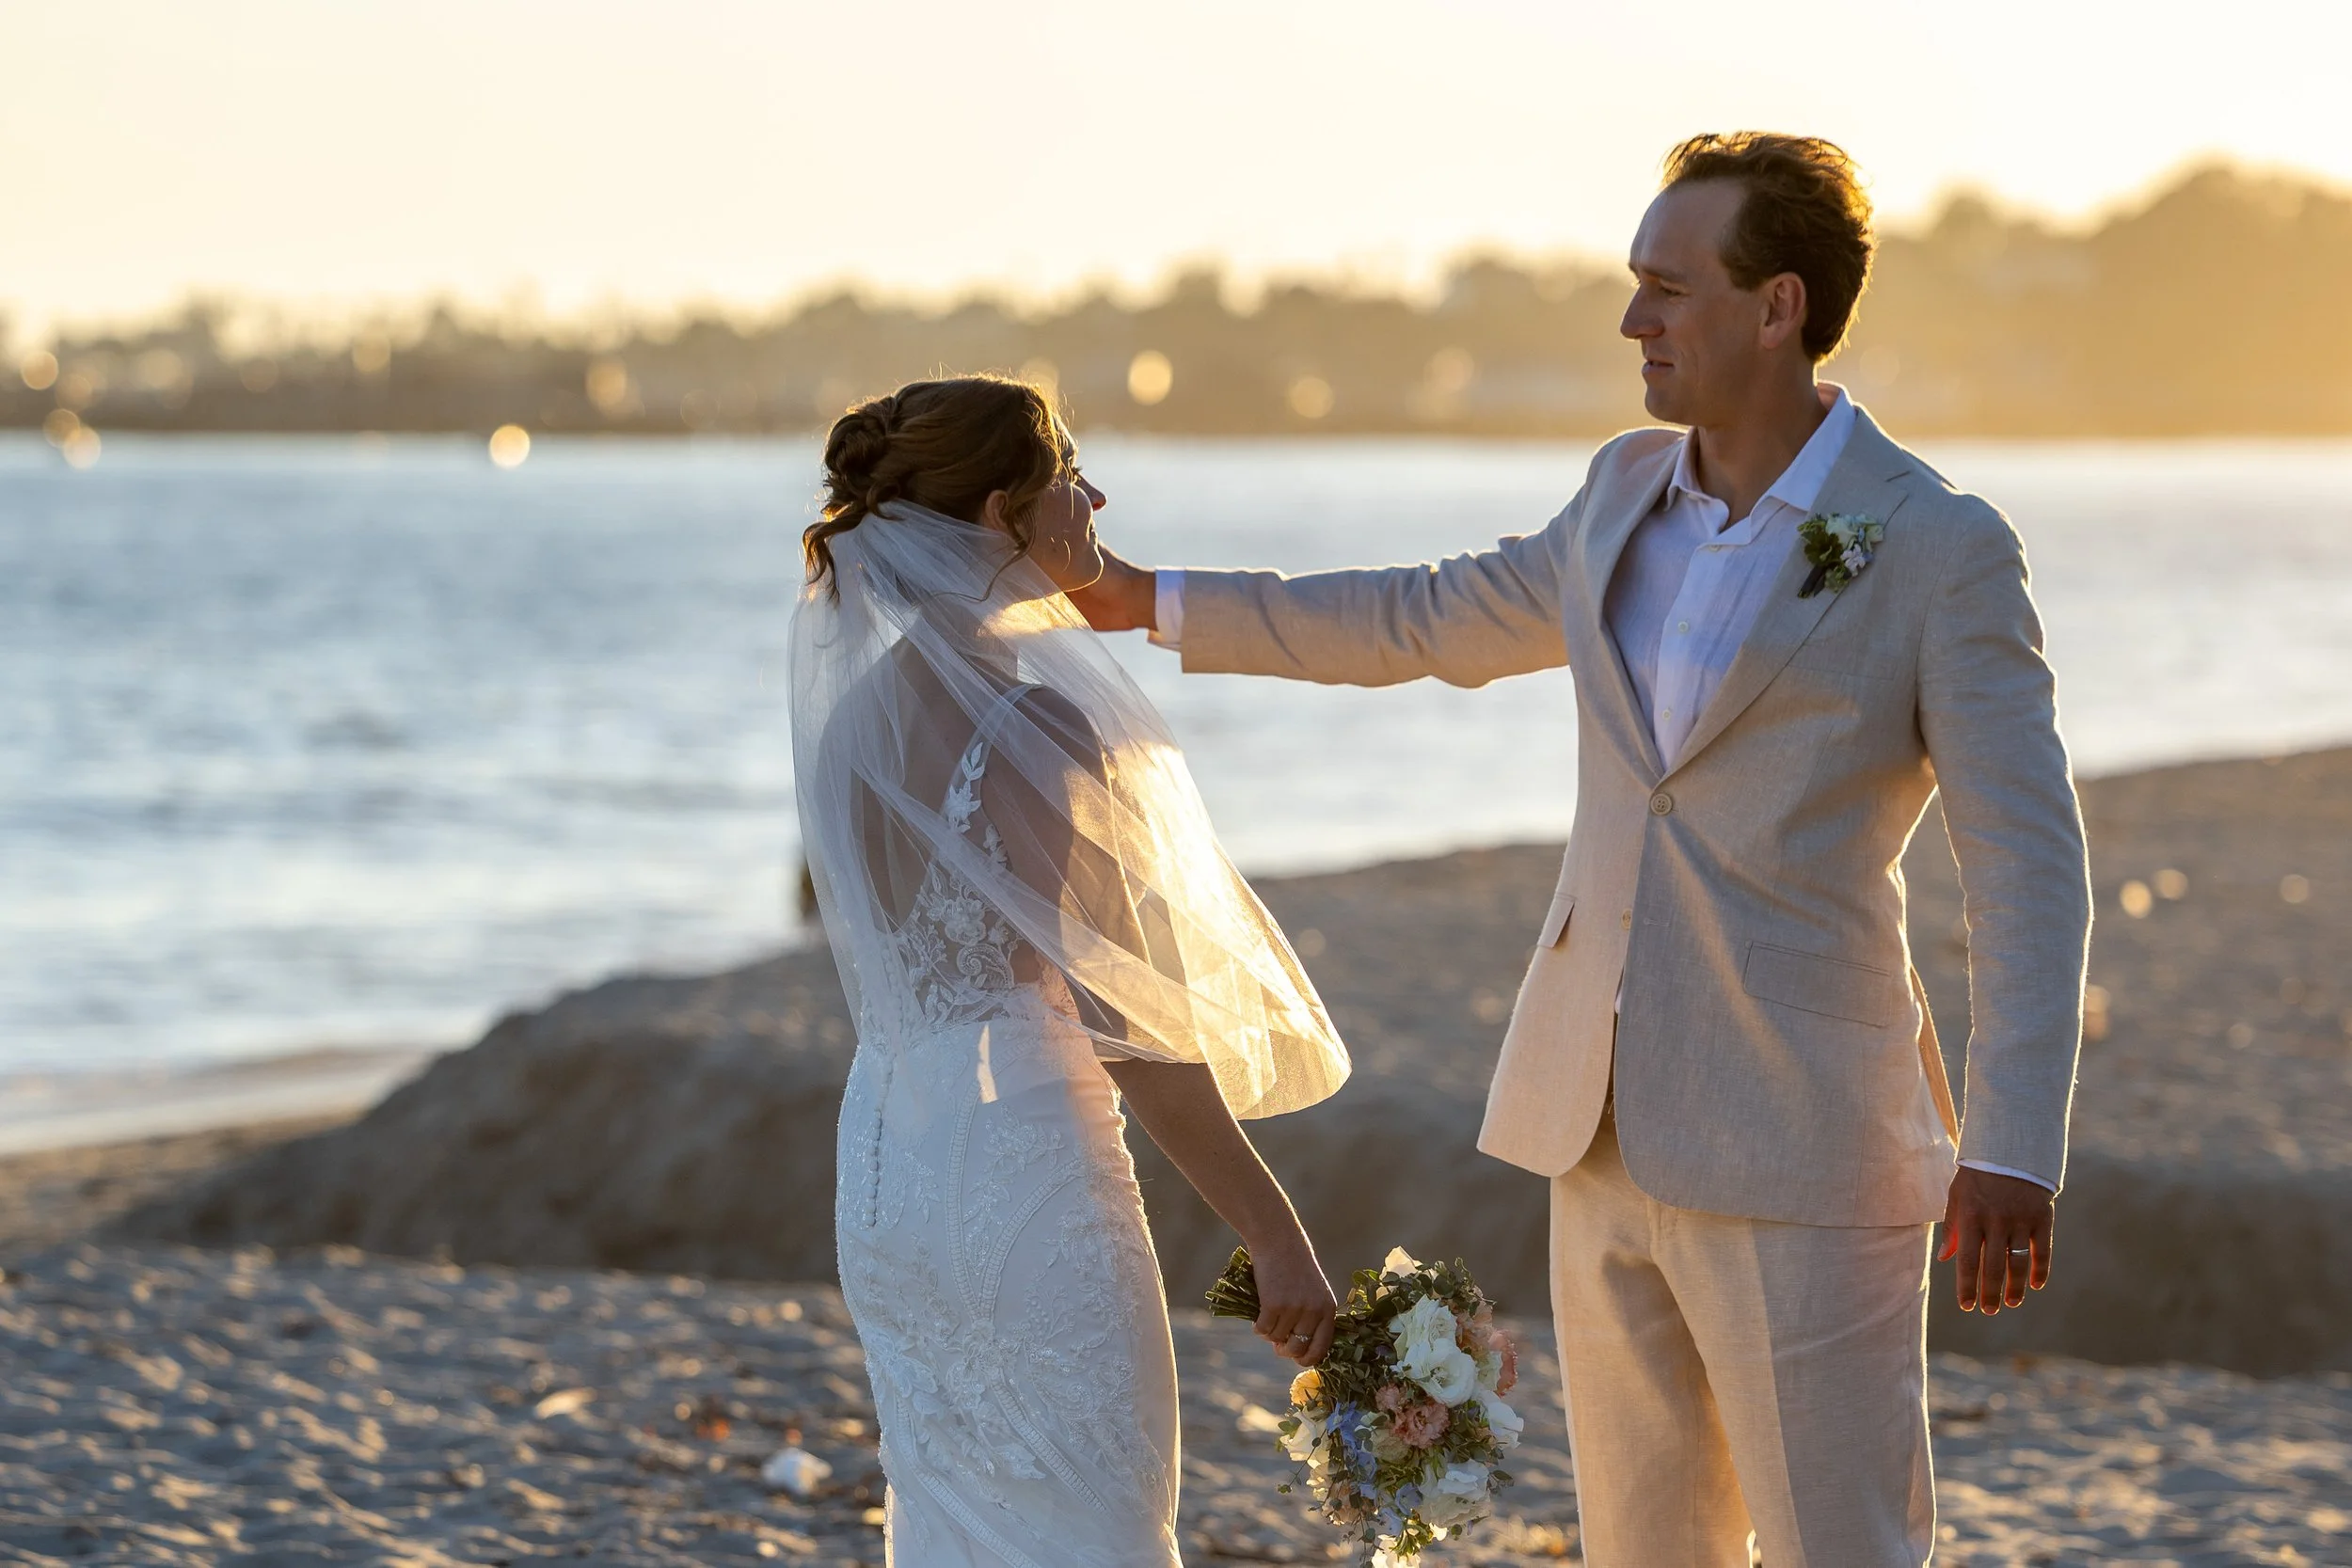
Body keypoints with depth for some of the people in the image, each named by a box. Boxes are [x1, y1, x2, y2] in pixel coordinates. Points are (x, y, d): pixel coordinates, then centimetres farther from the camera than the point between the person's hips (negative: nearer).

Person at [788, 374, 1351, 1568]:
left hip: (886, 1161, 8)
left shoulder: (867, 698, 7)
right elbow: (1124, 1019, -17)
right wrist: (1275, 1236, -14)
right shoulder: (1035, 724, -16)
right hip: (1025, 1165, -8)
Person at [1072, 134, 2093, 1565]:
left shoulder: (1942, 549, -10)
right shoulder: (1632, 493, 10)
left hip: (1803, 1146, -7)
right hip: (1614, 1129, 7)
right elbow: (1439, 620, 27)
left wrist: (2013, 1154, -22)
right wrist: (1161, 603, 30)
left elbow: (2031, 867, -13)